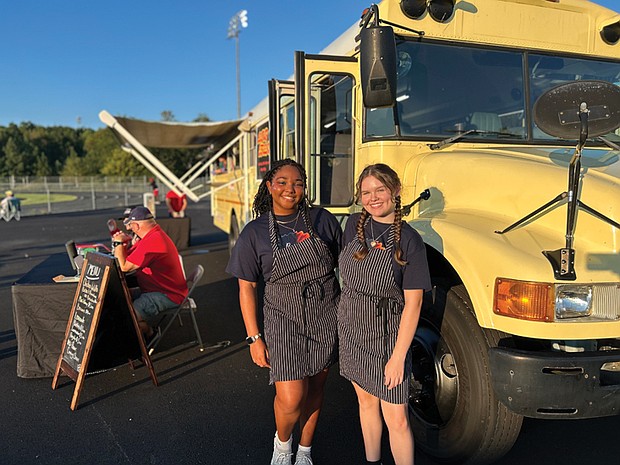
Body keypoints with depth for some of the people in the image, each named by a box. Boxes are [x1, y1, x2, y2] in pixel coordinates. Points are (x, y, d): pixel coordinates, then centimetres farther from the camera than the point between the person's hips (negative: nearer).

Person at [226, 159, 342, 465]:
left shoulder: (322, 220, -2)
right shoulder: (254, 233, -5)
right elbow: (246, 289, -2)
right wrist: (254, 338, -4)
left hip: (326, 317, 2)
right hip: (284, 319, -2)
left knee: (315, 386, 15)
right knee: (290, 399, -4)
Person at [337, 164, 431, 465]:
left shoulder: (408, 240, -17)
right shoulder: (355, 225, -2)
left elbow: (412, 303, -16)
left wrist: (398, 356, -17)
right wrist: (349, 311, 12)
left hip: (386, 336, -5)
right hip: (352, 330, 5)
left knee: (396, 420, 3)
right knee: (366, 401, 22)